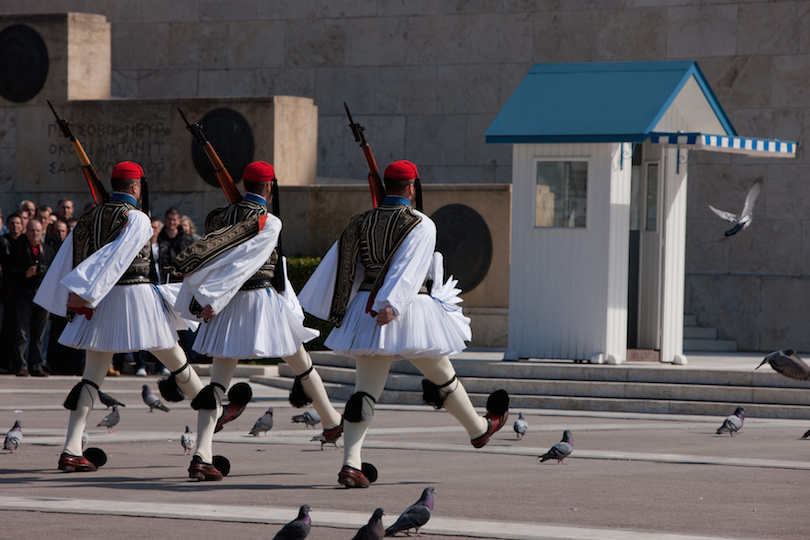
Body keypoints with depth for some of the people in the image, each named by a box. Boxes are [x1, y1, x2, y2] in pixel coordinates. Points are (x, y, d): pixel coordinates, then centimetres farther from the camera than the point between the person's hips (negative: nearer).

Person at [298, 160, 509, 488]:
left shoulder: (361, 223, 9)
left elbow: (337, 266, 12)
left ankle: (351, 464, -8)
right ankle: (479, 429, 38)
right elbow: (410, 269, -20)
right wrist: (393, 305, -30)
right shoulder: (421, 225, -6)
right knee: (442, 378, 16)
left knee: (365, 389, 3)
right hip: (407, 310, -4)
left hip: (366, 307, 4)